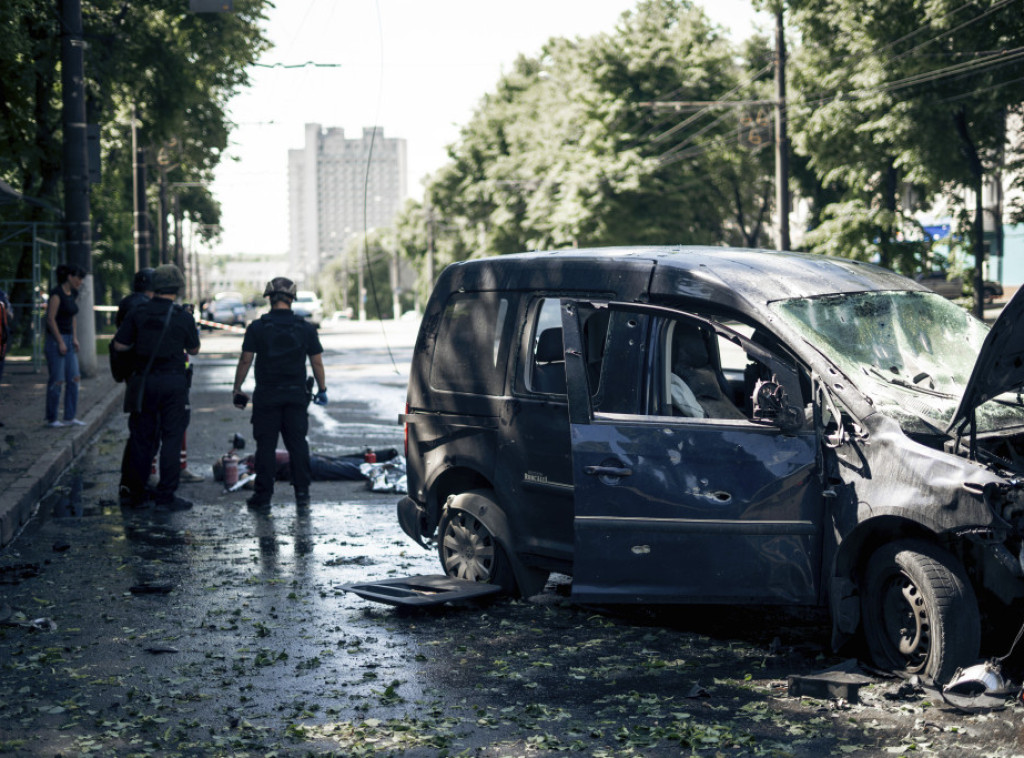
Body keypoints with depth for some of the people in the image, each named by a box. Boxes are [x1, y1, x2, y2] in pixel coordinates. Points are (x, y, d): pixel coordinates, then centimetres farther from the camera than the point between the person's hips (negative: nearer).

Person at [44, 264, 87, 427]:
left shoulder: (73, 294, 11)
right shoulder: (56, 294, -15)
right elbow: (50, 319, -17)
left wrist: (75, 338, 11)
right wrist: (60, 342, -17)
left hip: (68, 339, 9)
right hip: (55, 340, -9)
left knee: (74, 378, 4)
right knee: (57, 380, -5)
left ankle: (70, 417, 8)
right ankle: (51, 419, 5)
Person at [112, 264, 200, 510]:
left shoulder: (137, 313, -1)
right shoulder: (184, 317, -5)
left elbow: (119, 345, 0)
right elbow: (193, 350, 7)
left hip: (144, 380, 3)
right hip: (173, 383, -3)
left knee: (141, 436, 12)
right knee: (171, 438, 2)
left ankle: (133, 492, 16)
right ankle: (166, 496, 2)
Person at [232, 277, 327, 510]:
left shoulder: (257, 327, -4)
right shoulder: (306, 328, 2)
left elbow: (245, 361, -3)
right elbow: (317, 362, 5)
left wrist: (237, 388, 6)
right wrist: (322, 389, 16)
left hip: (266, 395, -2)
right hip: (296, 395, 2)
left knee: (266, 446, 2)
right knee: (297, 443, 8)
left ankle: (263, 496, 5)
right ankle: (302, 493, 9)